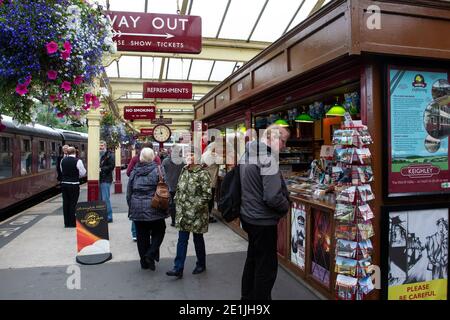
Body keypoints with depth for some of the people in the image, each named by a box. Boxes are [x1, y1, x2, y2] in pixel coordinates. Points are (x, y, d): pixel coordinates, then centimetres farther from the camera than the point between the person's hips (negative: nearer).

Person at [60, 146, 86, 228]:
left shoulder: (62, 161, 4)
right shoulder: (78, 161, -11)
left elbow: (62, 171, 14)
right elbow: (83, 173, -6)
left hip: (64, 184, 5)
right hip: (74, 184, -5)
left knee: (65, 203, 10)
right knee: (73, 203, 1)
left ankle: (66, 223, 16)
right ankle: (72, 223, 4)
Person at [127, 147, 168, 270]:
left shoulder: (134, 171, 3)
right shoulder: (157, 170, -8)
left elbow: (129, 192, 9)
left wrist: (131, 206, 21)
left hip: (137, 209, 4)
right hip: (153, 208, -3)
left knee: (141, 235, 12)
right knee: (159, 231, 14)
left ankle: (144, 261, 21)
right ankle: (150, 255, 0)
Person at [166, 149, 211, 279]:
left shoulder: (202, 173, -13)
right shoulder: (184, 171, 8)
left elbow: (207, 194, -16)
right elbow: (178, 189, 17)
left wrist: (195, 207, -17)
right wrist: (177, 203, 8)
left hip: (197, 214, -5)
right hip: (183, 213, 6)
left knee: (198, 239, 10)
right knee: (182, 240, 6)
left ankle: (201, 264, 30)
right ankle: (178, 268, 12)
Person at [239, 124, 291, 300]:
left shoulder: (248, 154, 7)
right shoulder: (267, 158, -22)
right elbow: (273, 197, -27)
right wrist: (286, 206, -8)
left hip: (249, 216, 10)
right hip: (263, 220, -10)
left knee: (253, 259, 23)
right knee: (267, 266, 5)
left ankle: (248, 296, 38)